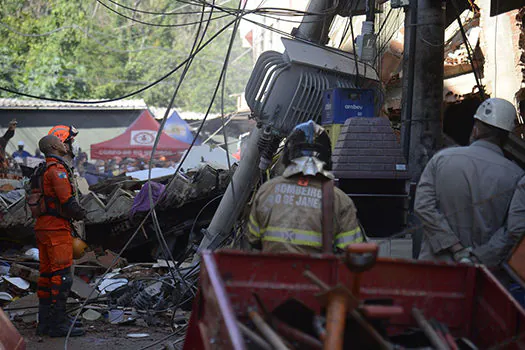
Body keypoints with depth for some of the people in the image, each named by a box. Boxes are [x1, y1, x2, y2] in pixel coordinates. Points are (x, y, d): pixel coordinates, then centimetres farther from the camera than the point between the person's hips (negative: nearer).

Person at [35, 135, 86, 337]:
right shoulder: (57, 169, -13)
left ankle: (45, 322, 17)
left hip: (42, 227, 10)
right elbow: (67, 200, -20)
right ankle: (58, 324, -9)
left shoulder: (42, 169, 18)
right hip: (57, 228, -10)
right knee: (62, 275, -8)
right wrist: (80, 214, -1)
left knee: (46, 274, 12)